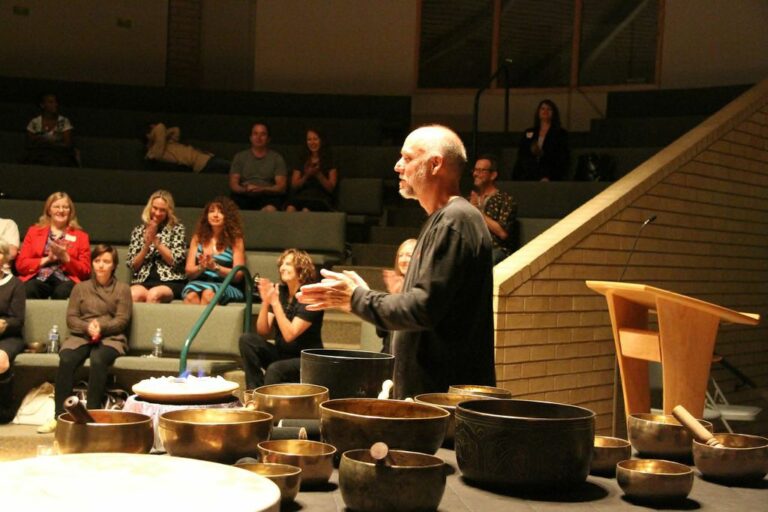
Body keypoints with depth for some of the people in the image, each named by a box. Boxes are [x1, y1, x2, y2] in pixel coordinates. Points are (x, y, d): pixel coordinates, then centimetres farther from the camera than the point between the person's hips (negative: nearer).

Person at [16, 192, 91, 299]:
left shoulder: (81, 236, 16)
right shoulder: (34, 231, 19)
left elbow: (85, 271, 8)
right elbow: (21, 264, 9)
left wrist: (65, 258, -7)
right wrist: (47, 259, -6)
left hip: (64, 280, 0)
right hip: (38, 279, 1)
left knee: (63, 291, -37)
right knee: (29, 289, -35)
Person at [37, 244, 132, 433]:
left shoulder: (122, 289, 12)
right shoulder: (80, 288, 19)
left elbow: (122, 320, 2)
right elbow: (71, 318, 9)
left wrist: (101, 328, -17)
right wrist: (87, 327, -12)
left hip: (110, 337, -2)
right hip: (81, 336, 2)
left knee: (98, 360, -36)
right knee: (66, 360, -30)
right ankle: (59, 415, -29)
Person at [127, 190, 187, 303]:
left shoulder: (177, 229, 10)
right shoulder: (138, 230, 17)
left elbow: (175, 260, -1)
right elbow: (132, 266, 12)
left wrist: (155, 240, -6)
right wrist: (146, 245, -3)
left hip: (170, 281, -2)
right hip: (143, 281, 2)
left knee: (153, 294, -37)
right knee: (133, 294, -35)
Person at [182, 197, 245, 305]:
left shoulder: (235, 240, 6)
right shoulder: (198, 238, 15)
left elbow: (238, 275, 0)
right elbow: (189, 272, 12)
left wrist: (215, 267, -16)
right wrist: (201, 267, -11)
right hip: (199, 282, 2)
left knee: (208, 294, -36)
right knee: (191, 296, -33)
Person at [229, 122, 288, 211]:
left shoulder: (277, 158, 14)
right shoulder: (240, 157, 19)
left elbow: (281, 186, 3)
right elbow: (233, 184, 11)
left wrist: (262, 189, -16)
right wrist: (245, 190, -13)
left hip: (268, 196, -1)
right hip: (244, 196, 1)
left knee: (270, 210, -39)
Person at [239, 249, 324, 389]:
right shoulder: (280, 292, 1)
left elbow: (289, 335, -24)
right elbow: (262, 331, -2)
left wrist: (275, 302, -27)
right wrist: (265, 301, -17)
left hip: (307, 360, -7)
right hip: (282, 353, 7)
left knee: (275, 369, -34)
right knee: (247, 339, -14)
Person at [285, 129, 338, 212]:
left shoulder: (329, 161, 12)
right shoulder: (302, 160, 21)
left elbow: (330, 188, 4)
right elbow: (294, 186, 13)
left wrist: (318, 174, -11)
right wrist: (307, 175, -5)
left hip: (321, 197, -2)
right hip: (301, 196, 3)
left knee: (306, 210, -39)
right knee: (290, 208, -35)